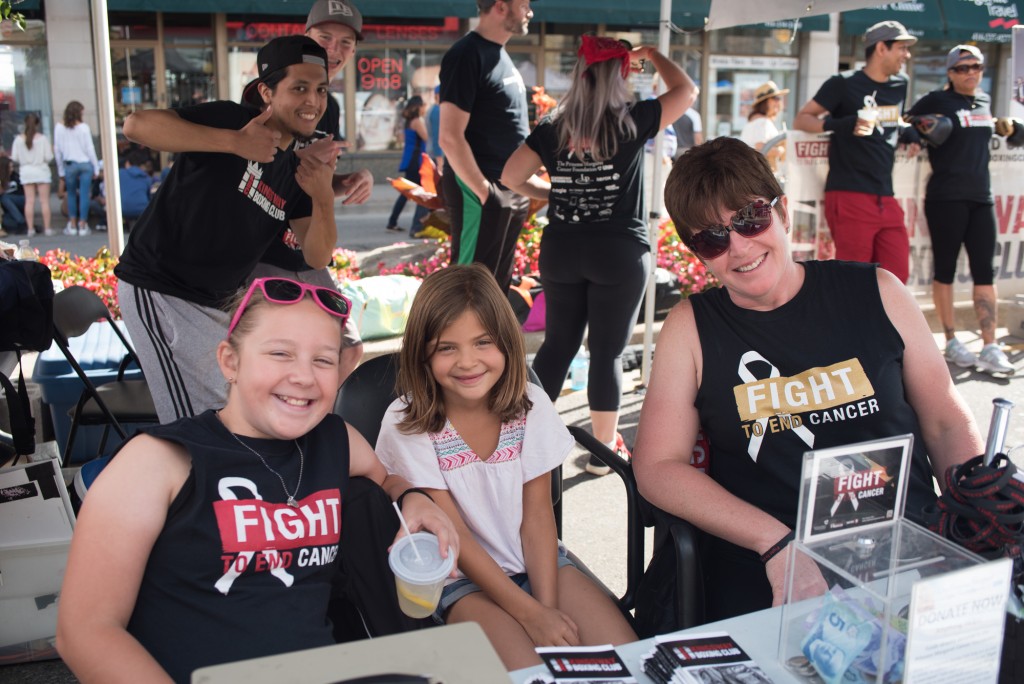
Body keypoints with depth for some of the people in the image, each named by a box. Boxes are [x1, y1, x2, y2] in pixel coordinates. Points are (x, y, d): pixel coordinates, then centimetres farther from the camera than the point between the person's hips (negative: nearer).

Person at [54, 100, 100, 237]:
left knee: (71, 194, 13)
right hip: (85, 164, -2)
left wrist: (61, 171, 12)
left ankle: (72, 225, 14)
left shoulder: (59, 128, 1)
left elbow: (57, 150, 4)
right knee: (84, 194, 1)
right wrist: (96, 168, 2)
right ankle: (83, 225, 2)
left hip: (69, 165, 2)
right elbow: (90, 149, -5)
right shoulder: (84, 127, -6)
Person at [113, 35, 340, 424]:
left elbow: (317, 257, -1)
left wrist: (324, 200, -19)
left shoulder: (296, 172, 5)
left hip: (213, 302, 8)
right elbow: (137, 125, -28)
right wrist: (235, 142, -32)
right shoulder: (232, 120, -14)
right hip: (158, 290, -8)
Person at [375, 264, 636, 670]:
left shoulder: (530, 405, -6)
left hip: (536, 561, 3)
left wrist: (549, 607, -15)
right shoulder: (406, 423, -14)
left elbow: (537, 514, -4)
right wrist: (531, 614, -18)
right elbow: (454, 536, -14)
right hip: (461, 579, -3)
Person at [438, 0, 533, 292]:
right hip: (479, 191, -9)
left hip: (510, 191, 9)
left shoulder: (500, 54, 15)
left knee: (496, 287, 17)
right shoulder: (467, 55, -14)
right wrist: (485, 193, -19)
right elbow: (451, 138, -19)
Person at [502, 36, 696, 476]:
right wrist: (651, 54, 20)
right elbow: (687, 91, 8)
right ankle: (604, 450, 14)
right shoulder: (632, 122, -5)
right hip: (620, 253, -3)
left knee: (557, 344, 15)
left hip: (561, 249, 3)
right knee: (608, 352, 5)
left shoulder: (552, 127, 2)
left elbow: (511, 177, 3)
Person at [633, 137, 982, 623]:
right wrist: (775, 544, -14)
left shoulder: (877, 293, 6)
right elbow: (657, 467, -3)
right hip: (764, 577, -2)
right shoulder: (690, 328, 2)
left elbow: (948, 423, 13)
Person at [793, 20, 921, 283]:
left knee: (897, 275, 4)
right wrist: (839, 124, -21)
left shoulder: (900, 86, 16)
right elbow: (801, 120, -4)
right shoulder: (845, 84, -4)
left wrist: (909, 133, 11)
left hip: (886, 198, 7)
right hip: (850, 196, -7)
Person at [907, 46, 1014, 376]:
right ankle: (951, 342, 13)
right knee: (945, 270, 2)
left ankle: (990, 348, 3)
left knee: (985, 271, 1)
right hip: (946, 198, -5)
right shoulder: (937, 101, -2)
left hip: (981, 197, 5)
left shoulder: (985, 101, 15)